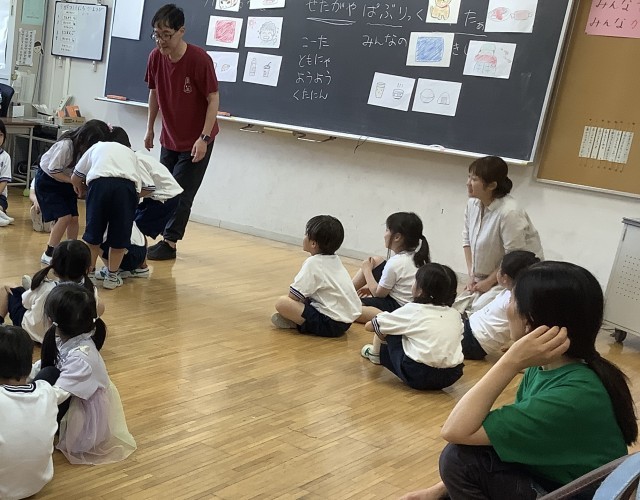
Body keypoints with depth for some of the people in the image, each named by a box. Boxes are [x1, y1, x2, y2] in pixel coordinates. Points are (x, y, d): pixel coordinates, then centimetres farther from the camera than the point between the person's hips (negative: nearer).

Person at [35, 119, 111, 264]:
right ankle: (48, 254, -3)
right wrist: (75, 181, -30)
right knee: (64, 217, -15)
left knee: (74, 217, -2)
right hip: (47, 180, -6)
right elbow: (53, 171, -26)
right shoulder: (65, 145, -32)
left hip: (67, 179, 6)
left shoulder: (86, 147, -15)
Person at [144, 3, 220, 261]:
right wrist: (150, 128, 13)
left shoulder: (199, 59, -24)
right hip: (169, 139, 6)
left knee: (181, 194, -4)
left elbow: (213, 99, -19)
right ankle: (166, 237, 23)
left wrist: (204, 138, -25)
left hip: (196, 142, -6)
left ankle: (169, 243, 5)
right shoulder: (155, 57, -8)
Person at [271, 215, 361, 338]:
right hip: (346, 321, 10)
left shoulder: (313, 263, -12)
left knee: (281, 303, -17)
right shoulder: (335, 260, 12)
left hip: (330, 325, -10)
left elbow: (294, 295, -13)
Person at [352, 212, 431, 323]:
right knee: (376, 261, 15)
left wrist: (367, 270, 2)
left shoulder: (394, 263, -24)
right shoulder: (417, 256, 2)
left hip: (398, 308, -10)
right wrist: (373, 287, 16)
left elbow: (379, 293, -10)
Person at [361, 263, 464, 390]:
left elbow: (369, 326, 7)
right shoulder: (455, 315, 8)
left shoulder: (412, 310, -2)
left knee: (390, 328, 12)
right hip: (452, 376, 5)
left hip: (418, 376, -5)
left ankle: (376, 353, 35)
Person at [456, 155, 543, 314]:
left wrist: (489, 282, -15)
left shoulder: (509, 213, -28)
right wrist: (471, 275, 1)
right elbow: (467, 240, 7)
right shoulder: (473, 203, -6)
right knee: (456, 309, 0)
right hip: (483, 277, 8)